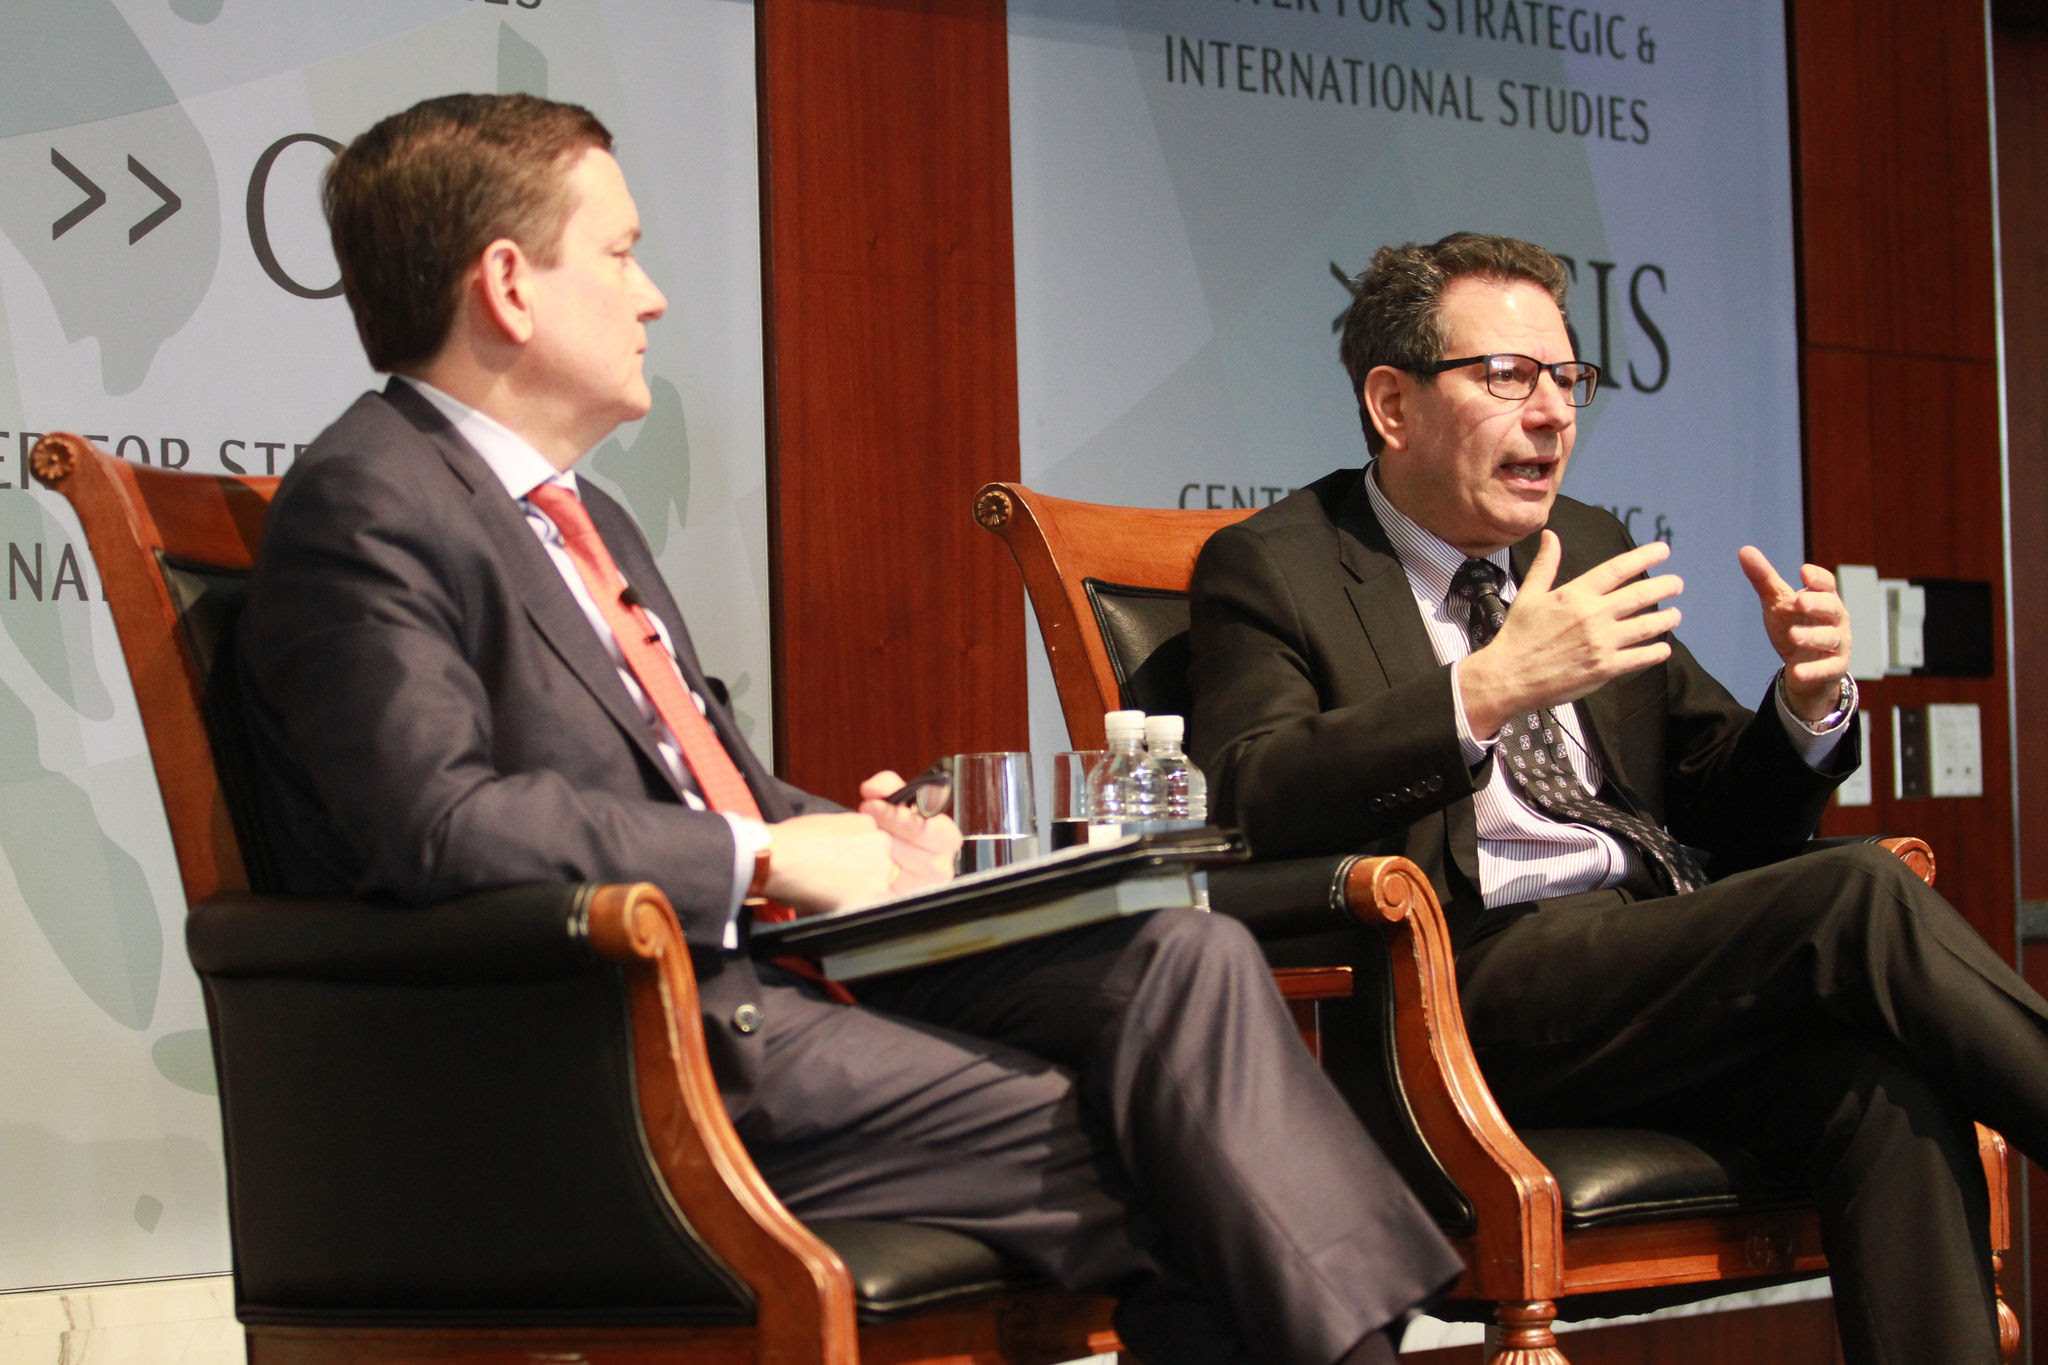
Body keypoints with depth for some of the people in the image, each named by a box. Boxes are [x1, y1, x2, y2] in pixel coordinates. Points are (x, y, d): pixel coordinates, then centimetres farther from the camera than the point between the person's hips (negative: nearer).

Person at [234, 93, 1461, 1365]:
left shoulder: (587, 519, 24)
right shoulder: (366, 508, -9)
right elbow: (445, 825, -22)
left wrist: (849, 836, 5)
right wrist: (764, 855, -15)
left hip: (768, 972, 9)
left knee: (1187, 957, -10)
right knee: (1130, 1150, -19)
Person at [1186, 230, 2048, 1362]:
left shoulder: (1587, 547, 24)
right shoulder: (1270, 570, 5)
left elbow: (1722, 815, 24)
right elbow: (1248, 803, -13)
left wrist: (1809, 705, 1)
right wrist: (1486, 689, -23)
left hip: (1678, 958, 6)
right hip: (1472, 977, -6)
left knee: (1884, 1093, -29)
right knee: (1864, 898, -26)